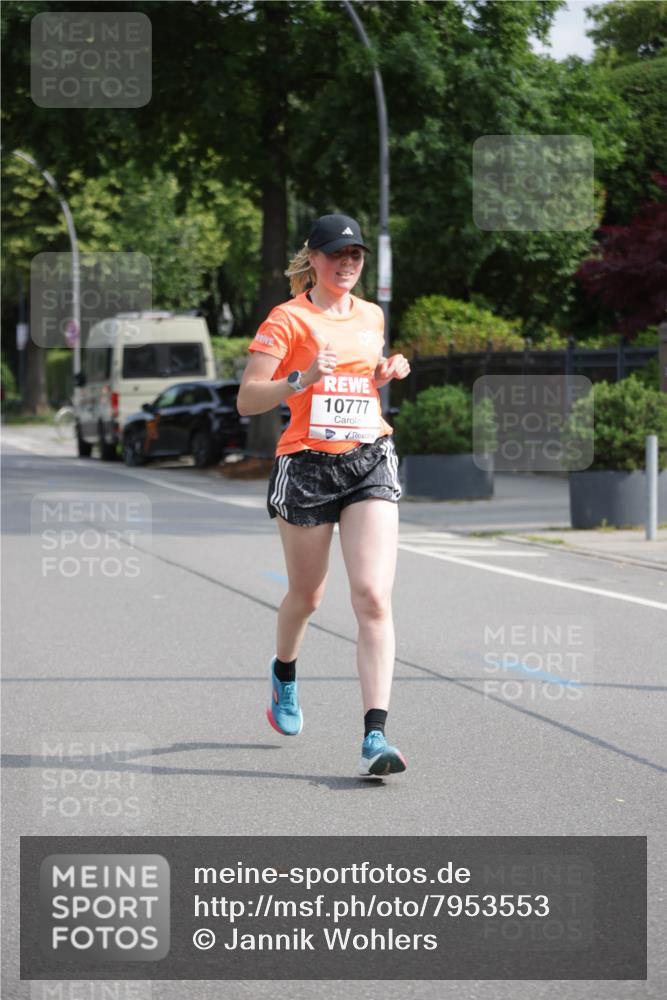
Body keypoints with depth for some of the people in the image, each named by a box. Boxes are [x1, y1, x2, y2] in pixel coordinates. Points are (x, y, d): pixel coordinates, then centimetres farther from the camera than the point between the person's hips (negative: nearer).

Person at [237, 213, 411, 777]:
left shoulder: (372, 317, 13)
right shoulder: (288, 319, -4)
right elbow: (247, 400, -8)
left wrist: (388, 375, 9)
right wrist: (301, 379, -23)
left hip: (370, 461, 3)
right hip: (305, 466, -3)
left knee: (374, 597, -13)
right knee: (307, 594, 13)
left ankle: (375, 737, -18)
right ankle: (284, 673, 49)